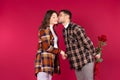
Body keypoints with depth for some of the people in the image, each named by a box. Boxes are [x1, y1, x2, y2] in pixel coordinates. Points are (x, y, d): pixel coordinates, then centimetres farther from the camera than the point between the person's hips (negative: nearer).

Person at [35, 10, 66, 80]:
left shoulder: (52, 30, 20)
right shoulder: (44, 29, -8)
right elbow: (47, 47, -15)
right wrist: (60, 51, -6)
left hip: (50, 60, 8)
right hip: (44, 60, -8)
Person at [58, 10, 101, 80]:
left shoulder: (76, 28, -18)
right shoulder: (64, 30, 8)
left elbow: (87, 42, -14)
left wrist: (95, 54, -6)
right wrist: (66, 54, 5)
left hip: (86, 60, -7)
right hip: (76, 62, 8)